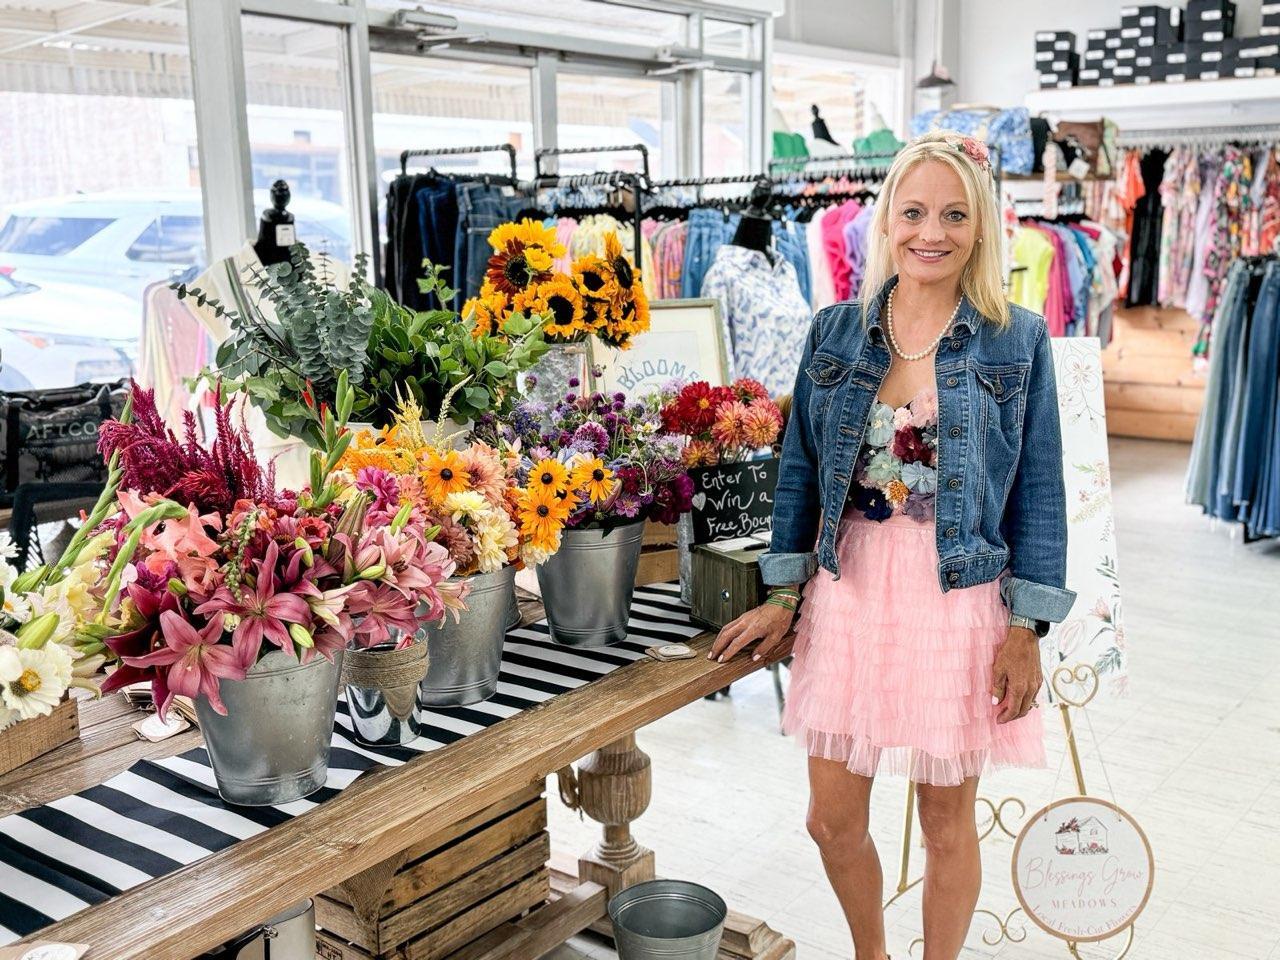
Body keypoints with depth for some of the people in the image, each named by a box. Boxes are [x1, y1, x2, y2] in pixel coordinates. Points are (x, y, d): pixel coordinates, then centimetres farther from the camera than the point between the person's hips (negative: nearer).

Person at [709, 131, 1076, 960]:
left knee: (947, 820, 12)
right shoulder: (836, 332, 3)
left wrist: (1027, 630, -6)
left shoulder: (1018, 341, -3)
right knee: (833, 818, 11)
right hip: (849, 592, 3)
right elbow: (801, 468, 7)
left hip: (959, 602, -2)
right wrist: (784, 597, 5)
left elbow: (1039, 489, -2)